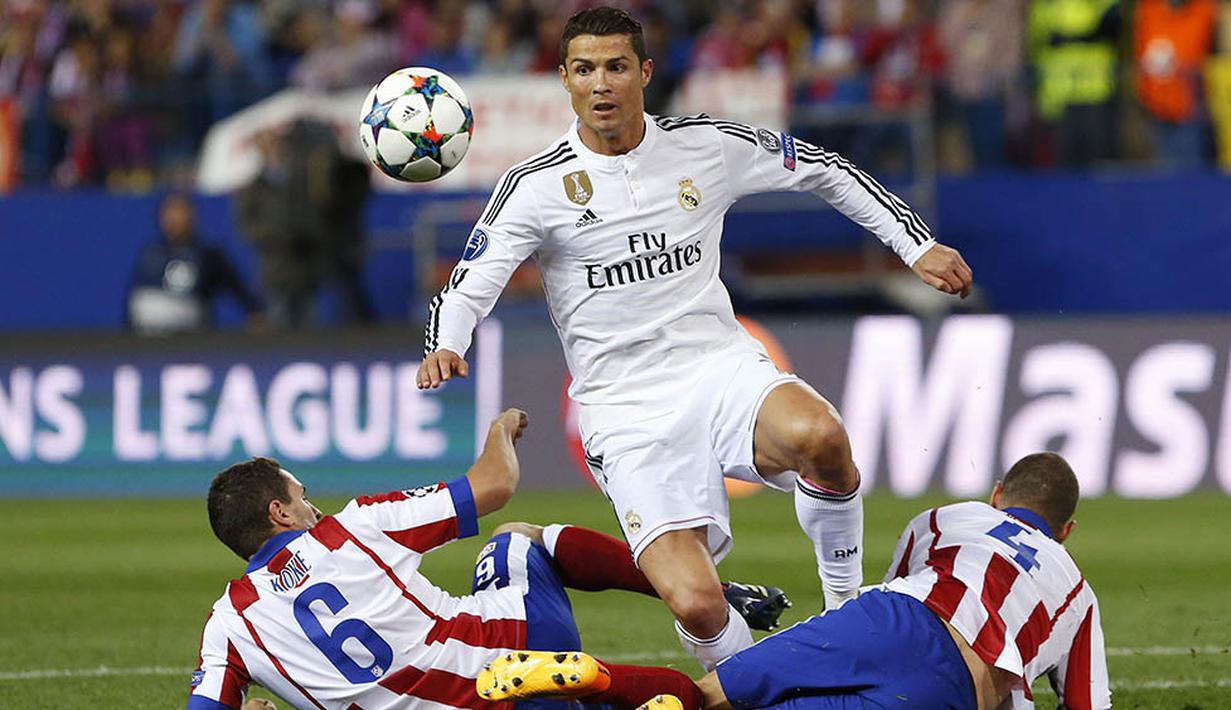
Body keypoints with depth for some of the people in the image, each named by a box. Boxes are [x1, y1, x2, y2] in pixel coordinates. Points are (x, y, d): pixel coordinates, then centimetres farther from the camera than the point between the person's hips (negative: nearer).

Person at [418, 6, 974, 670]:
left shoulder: (706, 145, 4)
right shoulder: (537, 186, -3)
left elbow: (823, 169, 17)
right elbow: (469, 286, -7)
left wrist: (918, 245, 13)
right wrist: (443, 349, -29)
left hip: (721, 366, 2)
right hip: (627, 409, -2)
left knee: (821, 438, -35)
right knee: (696, 607, -22)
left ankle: (847, 606, -8)